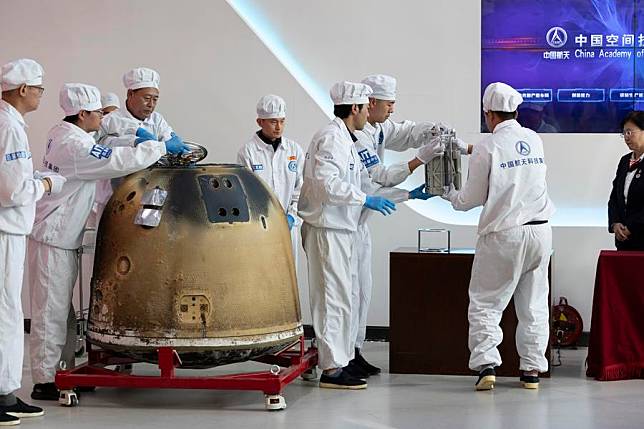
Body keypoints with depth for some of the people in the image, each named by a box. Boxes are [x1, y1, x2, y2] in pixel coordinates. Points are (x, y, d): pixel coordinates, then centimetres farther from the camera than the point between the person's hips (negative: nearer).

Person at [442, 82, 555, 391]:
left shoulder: (487, 148, -9)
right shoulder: (535, 140, 7)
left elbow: (473, 198, -4)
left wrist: (450, 195, 18)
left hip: (503, 235, -5)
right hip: (540, 231, 5)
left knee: (485, 304, 3)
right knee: (533, 305, 12)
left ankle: (486, 364, -8)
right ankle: (532, 369, 14)